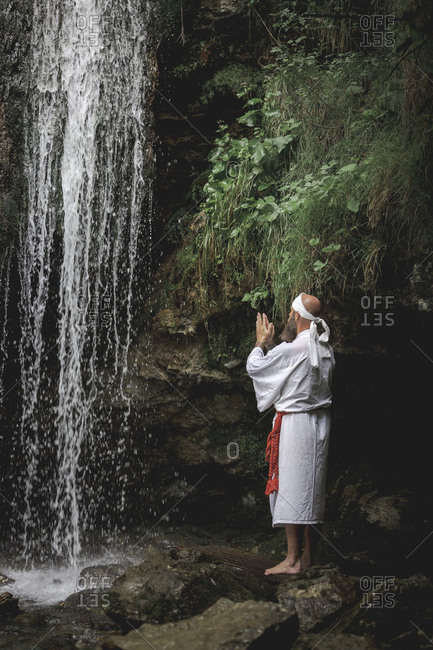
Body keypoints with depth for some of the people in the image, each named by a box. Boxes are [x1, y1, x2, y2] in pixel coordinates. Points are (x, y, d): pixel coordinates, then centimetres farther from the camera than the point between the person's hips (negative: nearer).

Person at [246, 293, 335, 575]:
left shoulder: (292, 349, -19)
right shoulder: (325, 348, 7)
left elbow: (254, 367, -7)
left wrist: (262, 341, 8)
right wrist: (272, 344, 23)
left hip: (295, 424, -8)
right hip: (320, 422, 8)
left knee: (292, 488, -3)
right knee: (312, 489, 12)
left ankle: (293, 559, 0)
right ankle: (308, 556, 19)